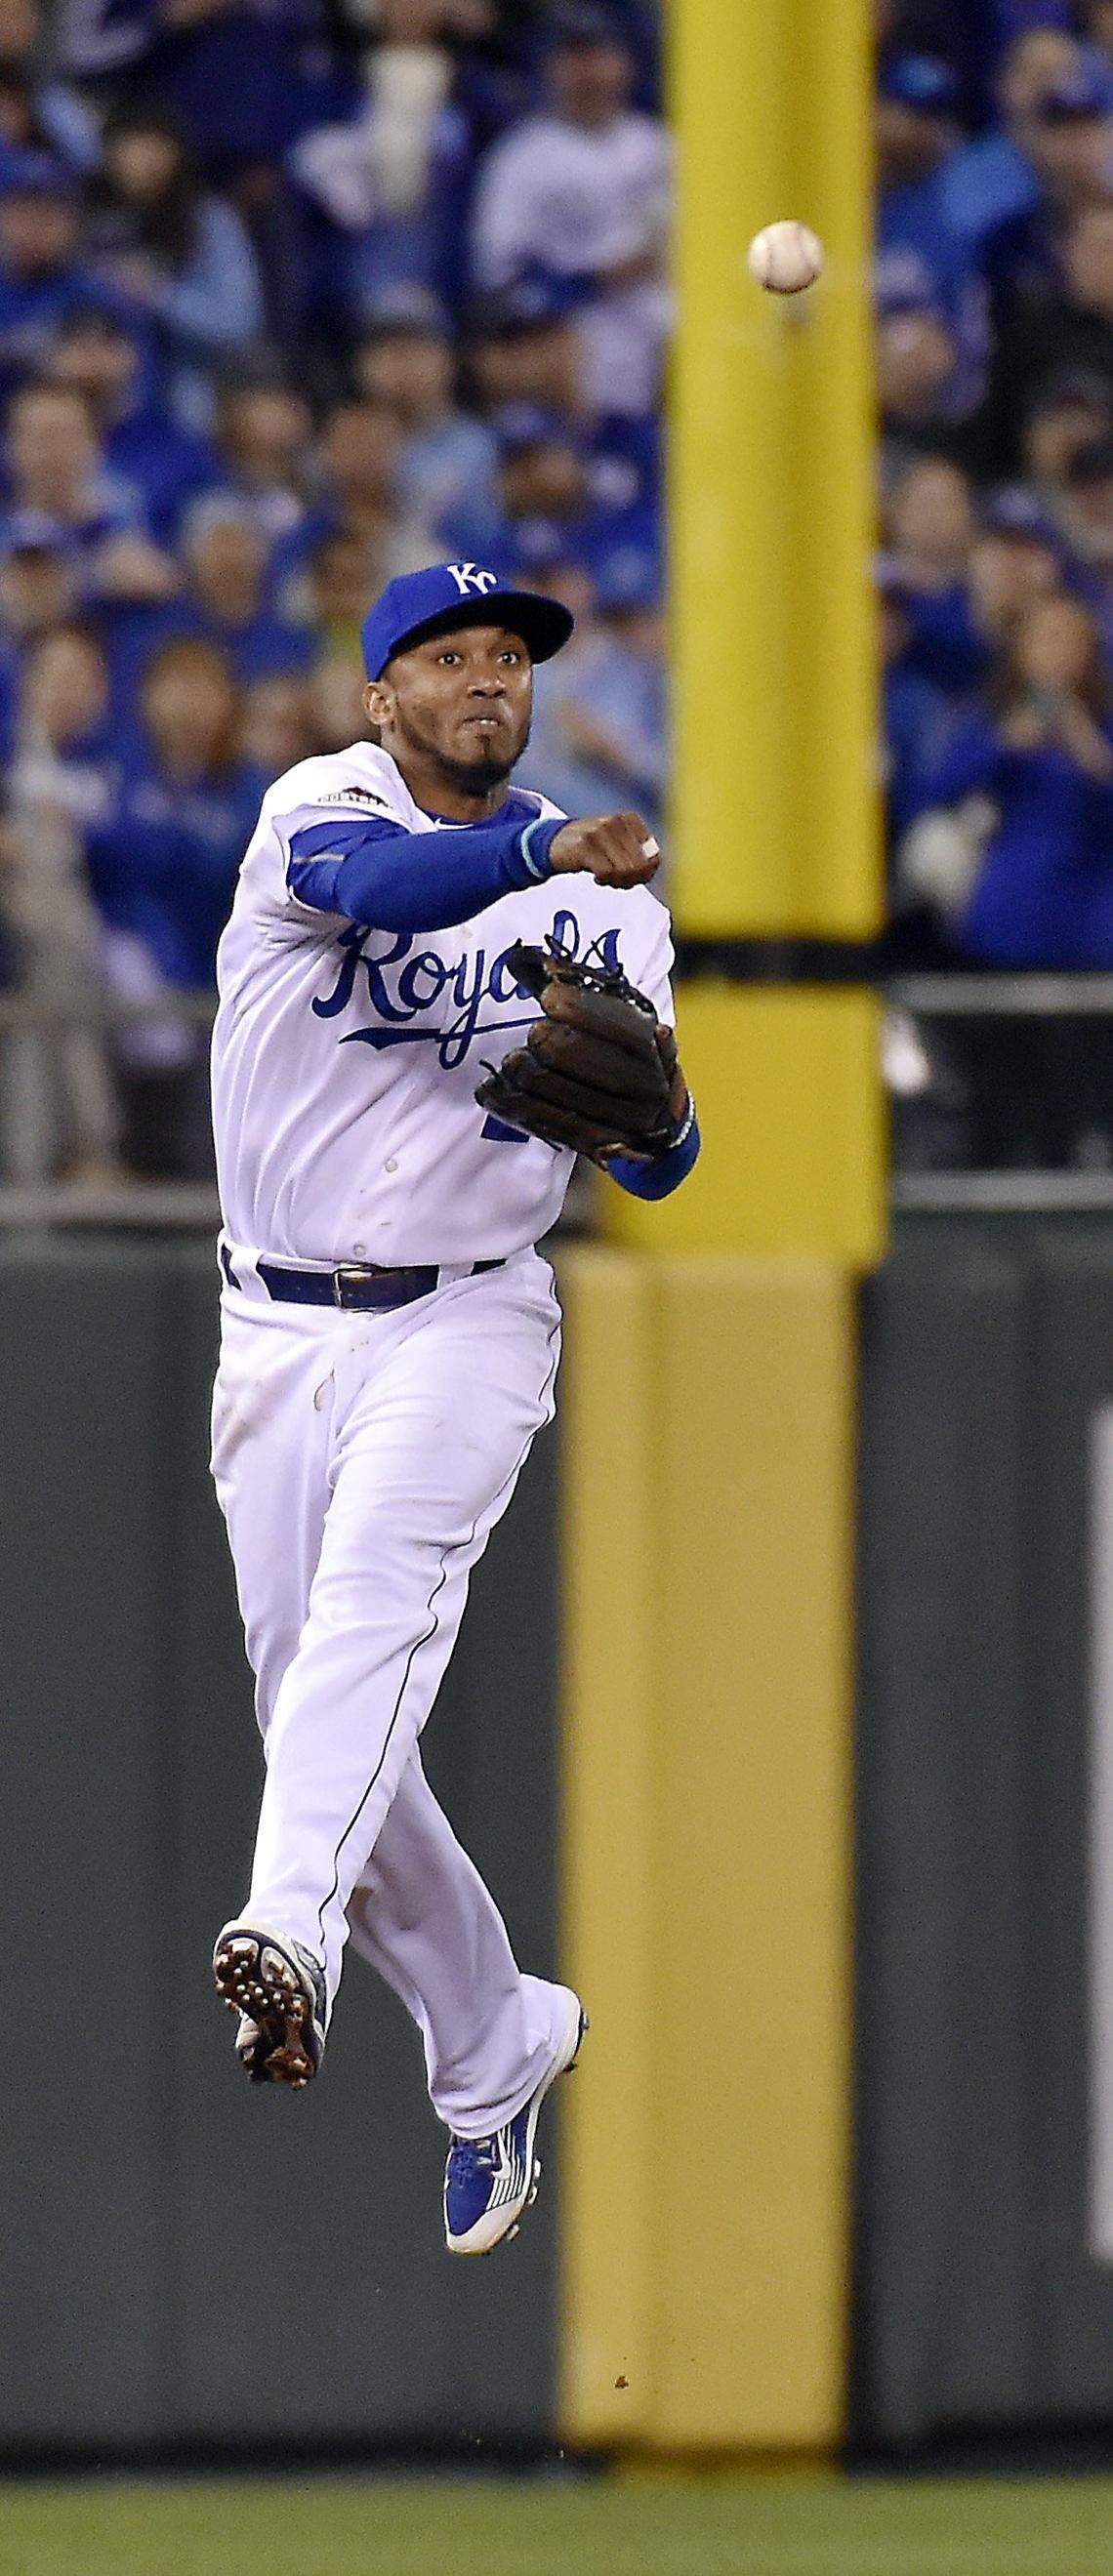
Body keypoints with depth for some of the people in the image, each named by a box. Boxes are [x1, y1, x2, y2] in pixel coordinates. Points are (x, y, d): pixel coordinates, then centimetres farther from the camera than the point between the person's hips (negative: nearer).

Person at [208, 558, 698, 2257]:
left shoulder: (604, 904, 8)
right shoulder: (321, 807, 1)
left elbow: (655, 1172, 4)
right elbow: (375, 884, -25)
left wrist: (648, 1109, -20)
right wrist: (547, 849, -40)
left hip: (465, 1320, -1)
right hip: (280, 1333, 1)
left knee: (376, 1592, -30)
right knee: (317, 1722, 4)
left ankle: (289, 1940, -50)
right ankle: (494, 2051, 24)